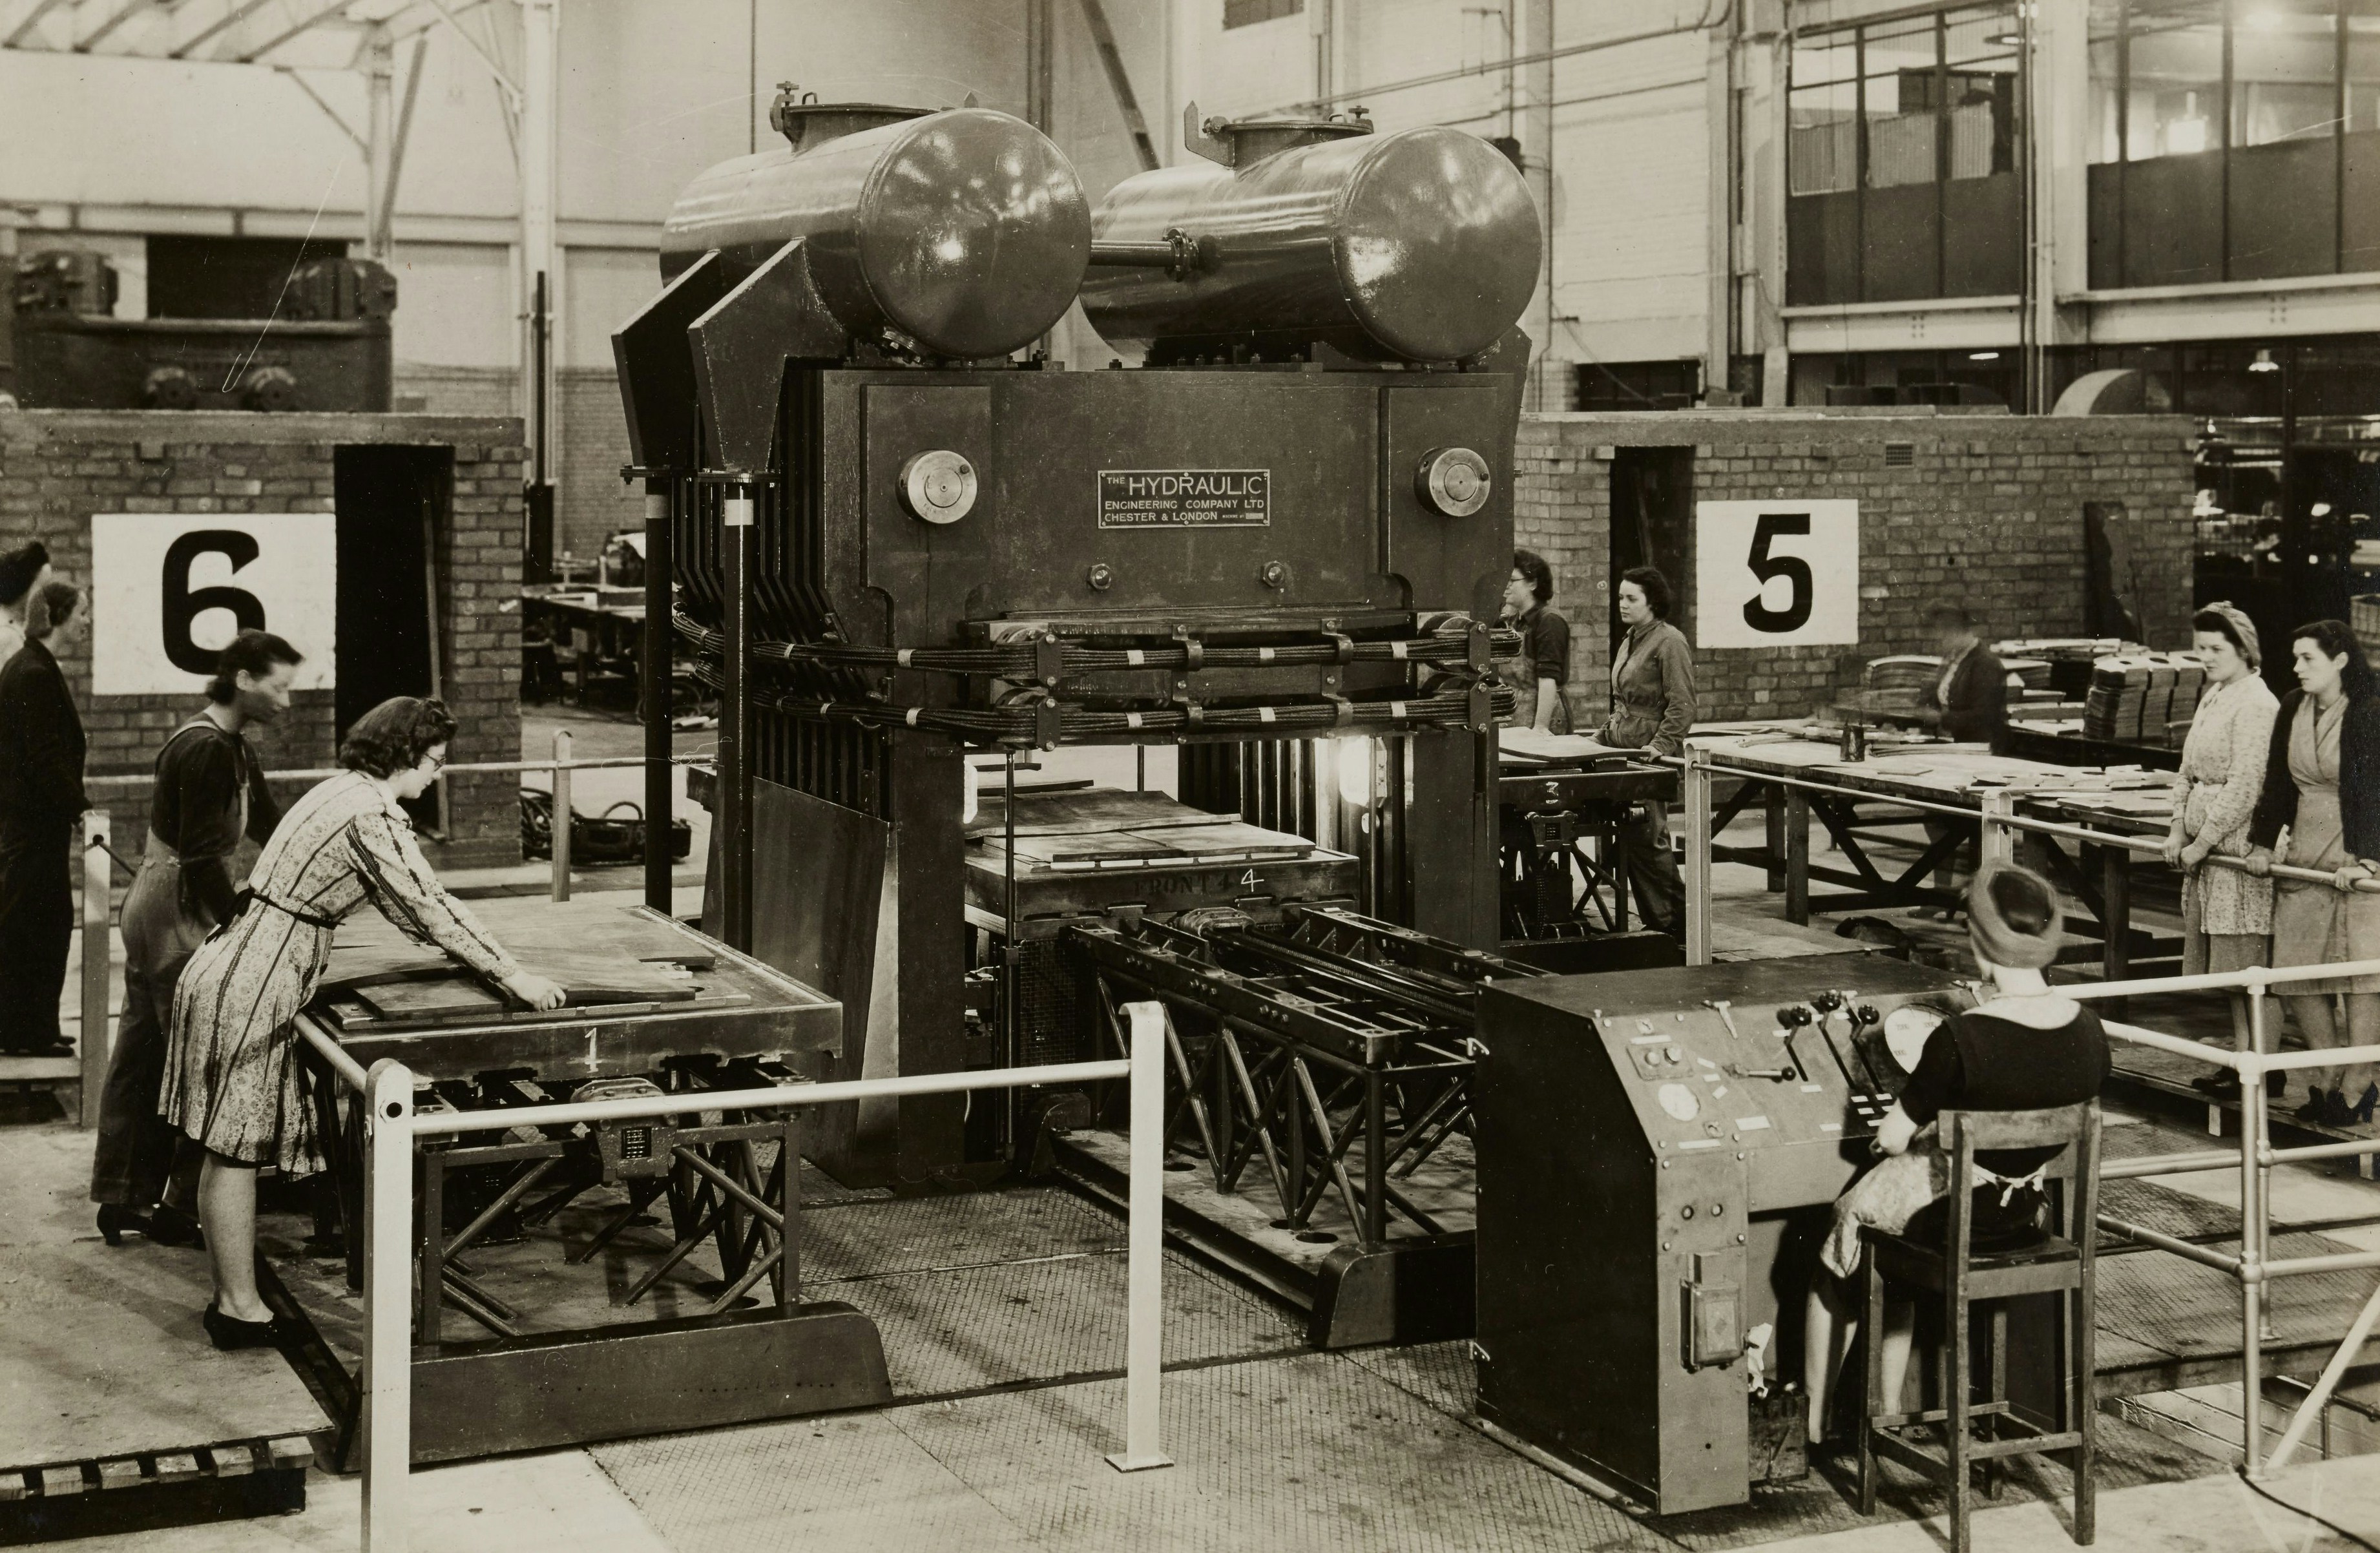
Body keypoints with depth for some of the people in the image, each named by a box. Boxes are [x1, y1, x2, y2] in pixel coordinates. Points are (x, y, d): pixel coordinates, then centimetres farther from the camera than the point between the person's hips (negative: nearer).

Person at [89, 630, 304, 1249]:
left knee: (141, 1059, 14)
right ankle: (181, 1209, 4)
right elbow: (202, 857, -22)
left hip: (151, 916, 10)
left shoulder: (231, 749, 13)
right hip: (177, 920, -10)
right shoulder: (207, 750, -19)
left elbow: (270, 826, 15)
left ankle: (120, 1199, 21)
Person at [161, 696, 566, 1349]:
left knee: (230, 1149, 14)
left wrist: (480, 955, 24)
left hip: (232, 971, 10)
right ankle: (241, 1309, 7)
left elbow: (403, 903, 23)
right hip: (250, 988, -10)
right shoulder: (373, 813, -17)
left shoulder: (345, 793, 15)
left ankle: (231, 1299, 22)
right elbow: (429, 905, -18)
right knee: (236, 1148, -1)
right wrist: (513, 976, -13)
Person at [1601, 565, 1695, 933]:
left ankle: (1673, 920, -1)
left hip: (1652, 755, -9)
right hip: (1625, 751, 9)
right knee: (1630, 839, 6)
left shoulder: (1669, 642, -9)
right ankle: (1658, 920, 11)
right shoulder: (1630, 640, 19)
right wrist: (1610, 730, 20)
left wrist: (1660, 745, -22)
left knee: (1646, 838, -10)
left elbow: (1682, 706, -15)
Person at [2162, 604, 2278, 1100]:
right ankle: (2240, 1056, 20)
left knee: (2243, 961, -5)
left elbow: (2244, 788, -19)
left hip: (2241, 844, -9)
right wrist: (2178, 831, 7)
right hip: (2205, 842, 9)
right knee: (2226, 965, 13)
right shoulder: (2212, 697, 15)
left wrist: (2202, 843, -15)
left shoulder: (2256, 704, -14)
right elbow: (2189, 773, 19)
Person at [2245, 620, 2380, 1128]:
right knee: (2297, 974, 7)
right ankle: (2325, 1080, 20)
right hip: (2305, 857, 6)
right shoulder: (2292, 710, 7)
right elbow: (2277, 783, 16)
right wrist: (2263, 843, 12)